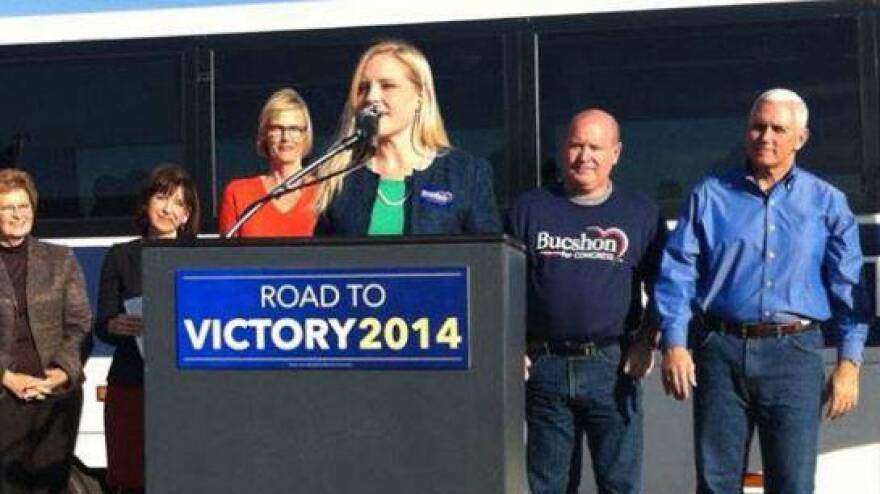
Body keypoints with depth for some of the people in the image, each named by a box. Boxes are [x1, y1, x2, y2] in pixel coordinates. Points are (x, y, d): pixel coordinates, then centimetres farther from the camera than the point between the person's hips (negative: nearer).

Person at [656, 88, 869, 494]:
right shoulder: (710, 195, 9)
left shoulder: (826, 203, 9)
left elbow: (848, 285, 6)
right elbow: (677, 273, 4)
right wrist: (674, 344, -7)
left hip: (794, 354, -1)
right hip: (721, 352, 1)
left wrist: (848, 362, -3)